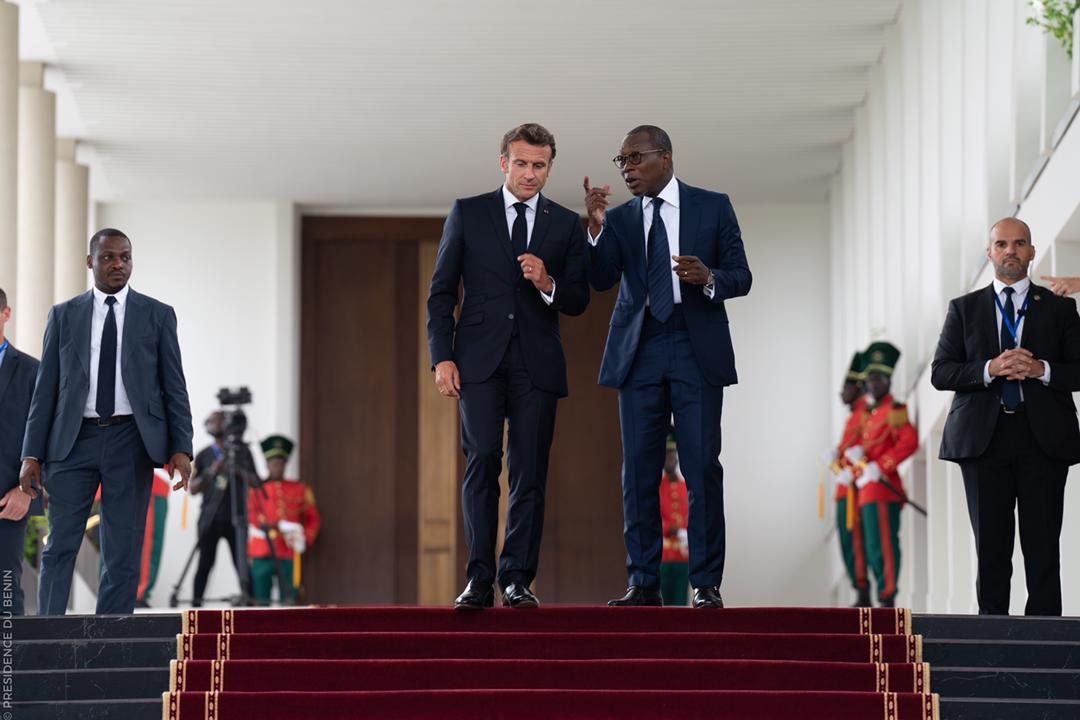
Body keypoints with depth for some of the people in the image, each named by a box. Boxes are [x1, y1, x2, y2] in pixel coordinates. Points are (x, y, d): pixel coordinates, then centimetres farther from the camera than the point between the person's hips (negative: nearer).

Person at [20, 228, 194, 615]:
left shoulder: (158, 315, 7)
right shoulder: (63, 315, 9)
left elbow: (174, 387, 5)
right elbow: (46, 388, 7)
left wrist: (181, 448, -7)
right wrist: (32, 453, 0)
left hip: (130, 441, 0)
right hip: (73, 439, 0)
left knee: (123, 554, 2)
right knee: (60, 548, -1)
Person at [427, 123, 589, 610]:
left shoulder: (566, 224, 10)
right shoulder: (468, 213, 7)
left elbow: (578, 302, 8)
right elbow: (441, 292, 6)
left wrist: (548, 285, -13)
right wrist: (442, 357, -4)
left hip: (537, 363, 1)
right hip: (479, 360, -1)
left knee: (529, 473, -1)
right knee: (483, 461, -11)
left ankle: (517, 580, 5)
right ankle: (479, 580, -8)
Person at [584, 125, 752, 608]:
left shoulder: (713, 207, 5)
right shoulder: (620, 219, 10)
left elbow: (741, 277, 3)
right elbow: (602, 280, -4)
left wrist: (708, 278, -18)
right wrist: (596, 228, -19)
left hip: (697, 352, -3)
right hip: (639, 352, 3)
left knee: (702, 469, -5)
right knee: (638, 472, 2)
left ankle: (706, 584, -1)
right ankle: (643, 583, 7)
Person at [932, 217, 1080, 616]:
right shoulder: (964, 309, 12)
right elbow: (941, 372, 4)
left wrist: (1041, 370, -12)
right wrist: (990, 369, -12)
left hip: (1043, 438, -1)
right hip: (984, 438, 1)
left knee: (1043, 548, -4)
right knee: (991, 548, 2)